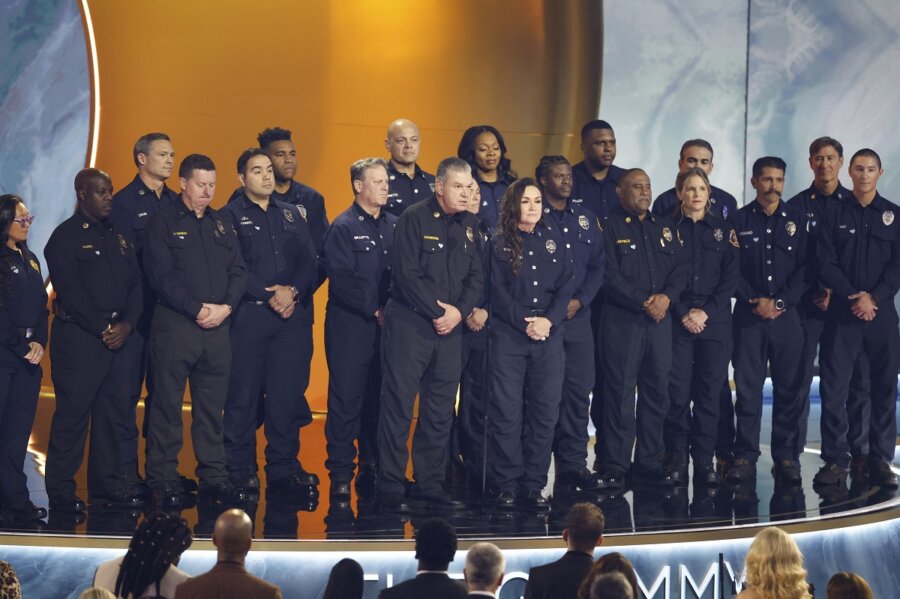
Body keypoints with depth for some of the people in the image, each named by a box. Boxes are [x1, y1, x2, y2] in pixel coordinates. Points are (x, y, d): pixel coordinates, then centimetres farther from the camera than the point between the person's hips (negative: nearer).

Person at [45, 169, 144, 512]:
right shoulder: (66, 236, -5)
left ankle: (106, 486, 16)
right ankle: (61, 493, 0)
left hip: (116, 337, 7)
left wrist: (127, 324, -4)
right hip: (79, 337, -7)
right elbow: (70, 291, -12)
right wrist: (103, 329, -13)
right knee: (72, 414, -5)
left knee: (113, 412, 8)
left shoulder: (117, 237, 16)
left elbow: (134, 284, 13)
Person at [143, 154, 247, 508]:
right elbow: (162, 276, -10)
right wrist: (197, 309, -14)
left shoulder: (222, 224, 16)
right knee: (167, 404, -1)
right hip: (174, 326, -5)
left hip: (217, 328, 5)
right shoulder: (163, 222, -1)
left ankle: (213, 476, 14)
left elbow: (238, 272, 12)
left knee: (212, 406, 8)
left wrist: (225, 307, -6)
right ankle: (163, 480, 3)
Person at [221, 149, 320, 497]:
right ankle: (240, 469, 4)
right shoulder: (230, 216, 4)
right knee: (243, 393, -2)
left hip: (293, 315, 4)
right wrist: (270, 295, -14)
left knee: (287, 393, 3)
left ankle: (283, 467, 9)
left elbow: (310, 261, 9)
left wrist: (293, 292, -9)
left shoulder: (292, 215, 18)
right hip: (248, 315, -4)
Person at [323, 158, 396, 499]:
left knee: (379, 399, 8)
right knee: (346, 399, -2)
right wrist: (374, 310, -14)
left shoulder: (394, 225, 11)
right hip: (351, 326, -5)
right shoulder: (343, 227, -4)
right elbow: (341, 279, -12)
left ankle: (372, 468, 16)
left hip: (386, 326, 5)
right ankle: (340, 474, 2)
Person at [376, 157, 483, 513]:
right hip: (409, 323, -6)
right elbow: (407, 274, -14)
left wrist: (459, 311, -5)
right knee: (398, 406, -5)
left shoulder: (468, 224, 12)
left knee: (441, 410, 8)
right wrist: (437, 312, -12)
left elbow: (475, 277, 11)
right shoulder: (415, 219, -7)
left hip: (449, 325, 6)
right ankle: (391, 489, -2)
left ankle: (429, 486, 15)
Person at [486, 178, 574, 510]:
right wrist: (525, 322, -12)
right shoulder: (499, 244, 4)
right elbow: (497, 292, -3)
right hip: (508, 335, -3)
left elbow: (566, 285, 7)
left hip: (549, 335, 3)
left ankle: (534, 485, 6)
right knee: (506, 410, -5)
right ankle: (505, 486, 0)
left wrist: (548, 320, -8)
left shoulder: (554, 240, 12)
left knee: (545, 411, 1)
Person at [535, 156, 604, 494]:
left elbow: (598, 266, 14)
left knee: (579, 389, 2)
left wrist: (580, 300, -2)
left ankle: (574, 463, 8)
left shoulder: (585, 219, 15)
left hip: (577, 316, 5)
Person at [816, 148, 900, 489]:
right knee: (833, 388, -5)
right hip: (843, 313, -1)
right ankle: (835, 460, 1)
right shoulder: (834, 215, 6)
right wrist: (855, 296, -12)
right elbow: (826, 264, -1)